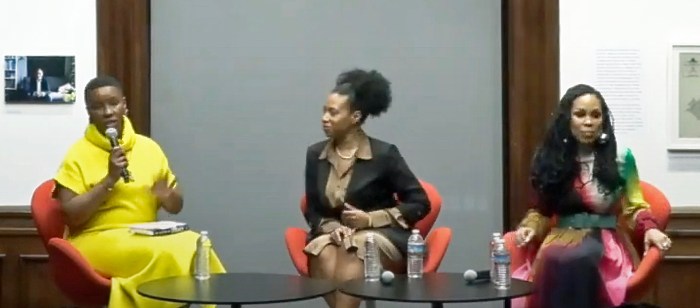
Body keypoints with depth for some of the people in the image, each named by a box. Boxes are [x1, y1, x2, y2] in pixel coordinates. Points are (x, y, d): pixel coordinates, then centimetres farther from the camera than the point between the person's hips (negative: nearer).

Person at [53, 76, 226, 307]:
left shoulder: (148, 147, 9)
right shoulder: (78, 154, -3)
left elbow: (176, 206, 14)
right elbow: (71, 217, -9)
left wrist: (166, 196, -10)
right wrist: (109, 180, -16)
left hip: (146, 239, 4)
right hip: (97, 240, -4)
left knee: (193, 245, -28)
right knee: (165, 253, -32)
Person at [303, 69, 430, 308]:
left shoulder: (384, 154, -6)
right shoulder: (315, 154, 5)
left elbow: (420, 204, -4)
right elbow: (313, 211, 13)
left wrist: (370, 219, -14)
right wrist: (332, 228, -11)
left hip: (381, 239, -3)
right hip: (334, 236, 3)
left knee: (353, 251, -37)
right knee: (323, 253, -32)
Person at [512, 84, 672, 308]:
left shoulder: (621, 157, 5)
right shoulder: (550, 159, 9)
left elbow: (634, 207, 12)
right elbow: (542, 209, 17)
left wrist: (649, 228, -10)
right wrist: (529, 228, -4)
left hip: (604, 238, -1)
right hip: (562, 236, 2)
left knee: (578, 260, -38)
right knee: (554, 261, -37)